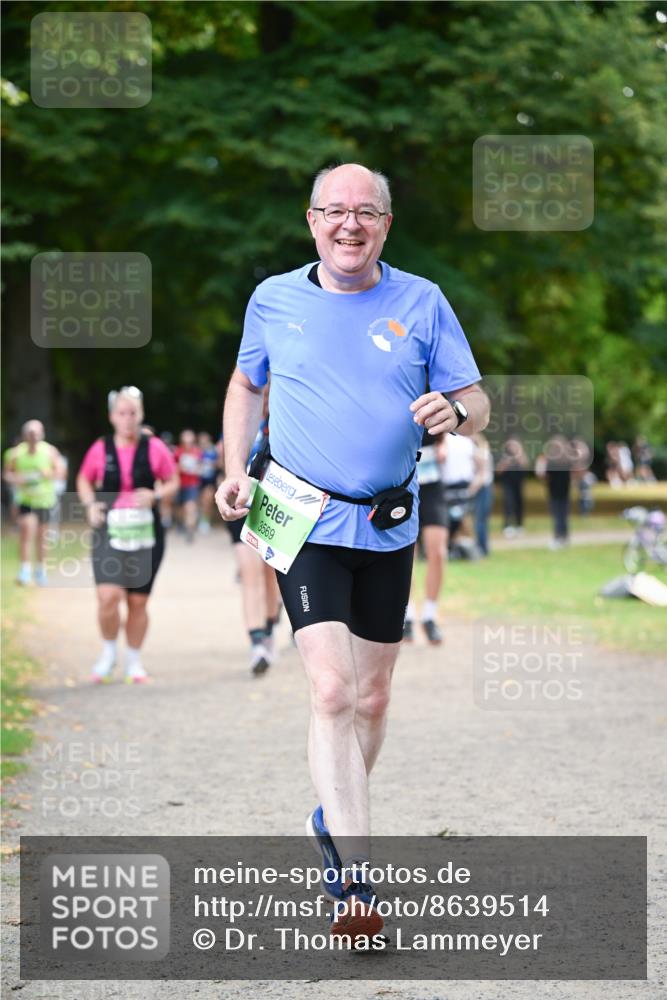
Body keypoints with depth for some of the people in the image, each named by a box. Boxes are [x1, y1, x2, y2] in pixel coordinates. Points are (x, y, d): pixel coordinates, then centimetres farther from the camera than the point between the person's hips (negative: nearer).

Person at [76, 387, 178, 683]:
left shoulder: (154, 448, -1)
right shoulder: (101, 449, 1)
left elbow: (173, 482, 8)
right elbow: (84, 481, 17)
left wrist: (156, 495, -12)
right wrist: (90, 504, -1)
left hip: (145, 534, 1)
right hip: (110, 532, 0)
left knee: (138, 602, 6)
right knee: (108, 596, -17)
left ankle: (134, 660, 25)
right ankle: (109, 652, 7)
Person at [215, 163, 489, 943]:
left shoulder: (422, 302, 1)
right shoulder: (273, 299, 2)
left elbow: (476, 402, 2)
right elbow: (246, 384, 18)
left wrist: (456, 412, -22)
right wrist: (235, 470, 6)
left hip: (389, 526, 3)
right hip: (304, 520, -2)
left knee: (372, 696, 13)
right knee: (332, 689, -17)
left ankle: (334, 819, 38)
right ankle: (354, 878, -18)